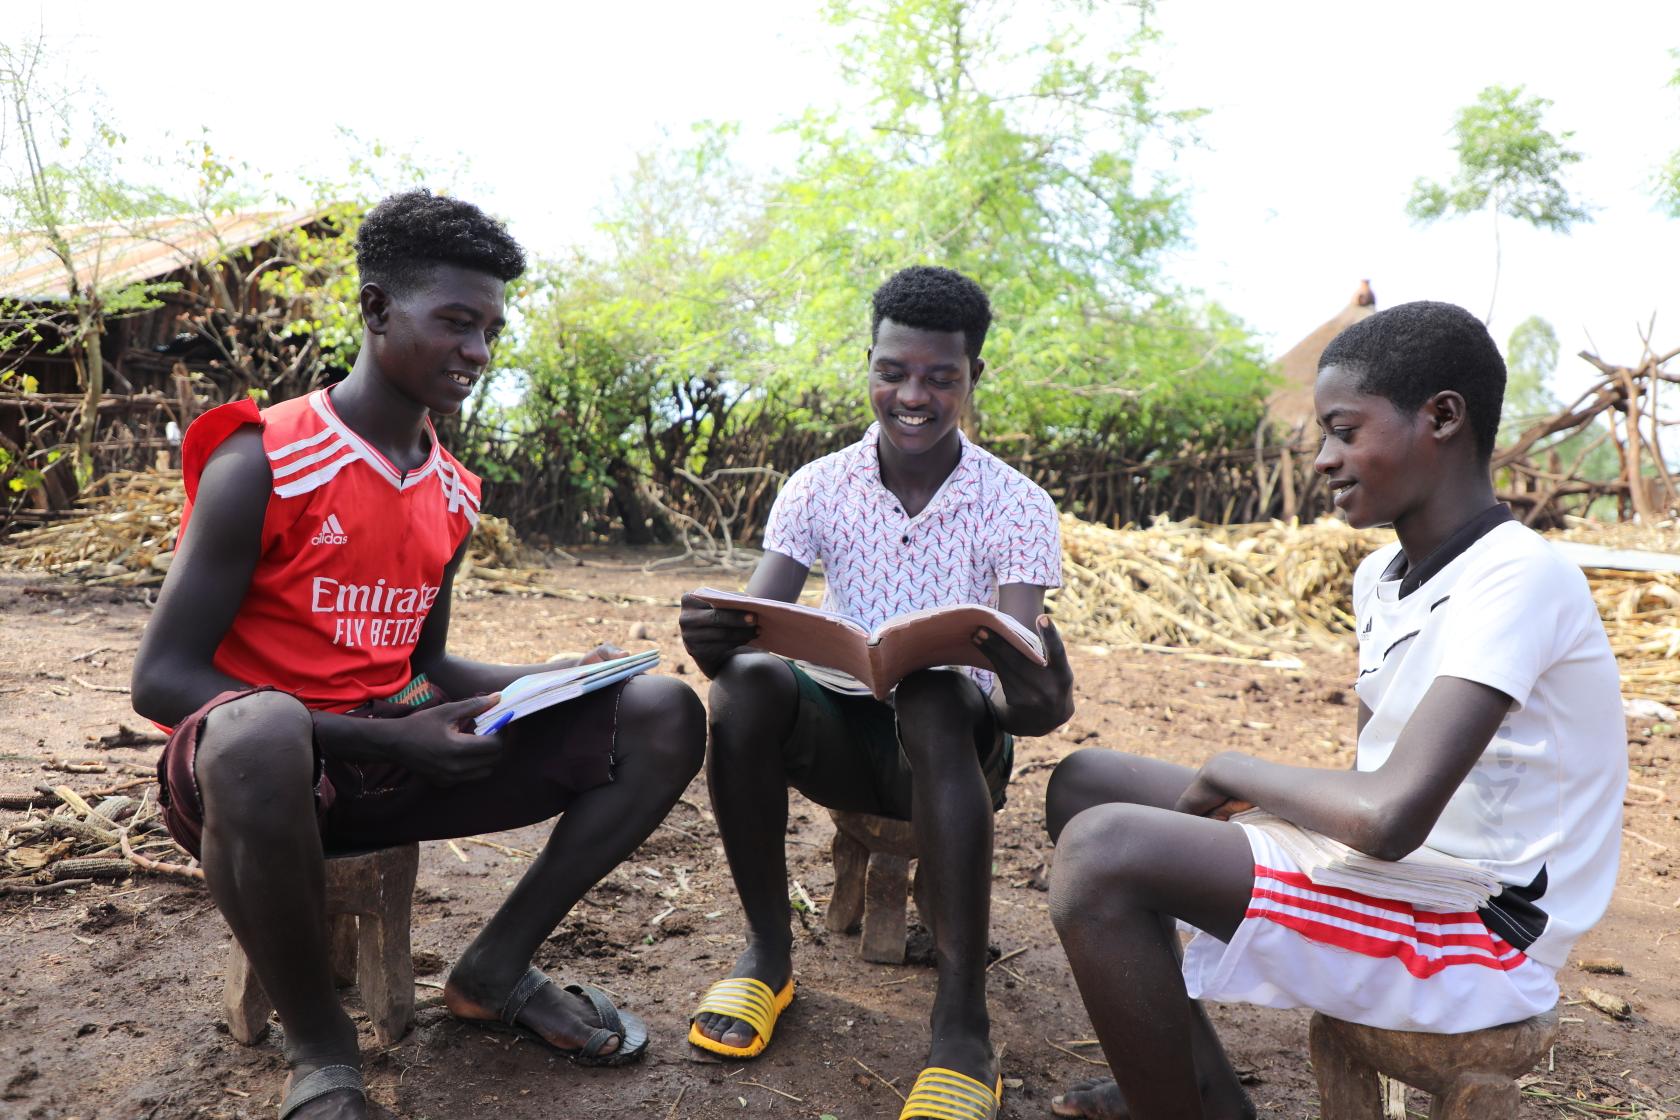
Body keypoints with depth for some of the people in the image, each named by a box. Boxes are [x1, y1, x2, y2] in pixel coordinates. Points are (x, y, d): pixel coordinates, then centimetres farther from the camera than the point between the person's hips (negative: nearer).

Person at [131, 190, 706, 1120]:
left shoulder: (452, 494, 9)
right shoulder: (265, 465, -11)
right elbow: (161, 678, -13)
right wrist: (388, 740, -22)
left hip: (396, 761, 6)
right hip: (262, 765, -5)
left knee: (662, 716, -5)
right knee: (260, 732, -44)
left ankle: (496, 970, 3)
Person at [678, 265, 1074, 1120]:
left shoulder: (1017, 508, -10)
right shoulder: (818, 488, -3)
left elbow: (1032, 693, -20)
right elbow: (753, 625, -13)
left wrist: (1036, 696, -44)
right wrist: (716, 639, -38)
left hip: (953, 745, -2)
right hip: (839, 733, 2)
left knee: (937, 692, -36)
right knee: (751, 681, -29)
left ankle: (962, 1028, -33)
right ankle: (767, 952, -11)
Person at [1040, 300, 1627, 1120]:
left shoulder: (1518, 579, -22)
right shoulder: (1384, 576, 6)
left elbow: (1389, 817, -32)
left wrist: (1232, 773, -15)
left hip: (1477, 930, -9)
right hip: (1397, 871, 9)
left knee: (1102, 853, -28)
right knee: (1085, 784, 9)